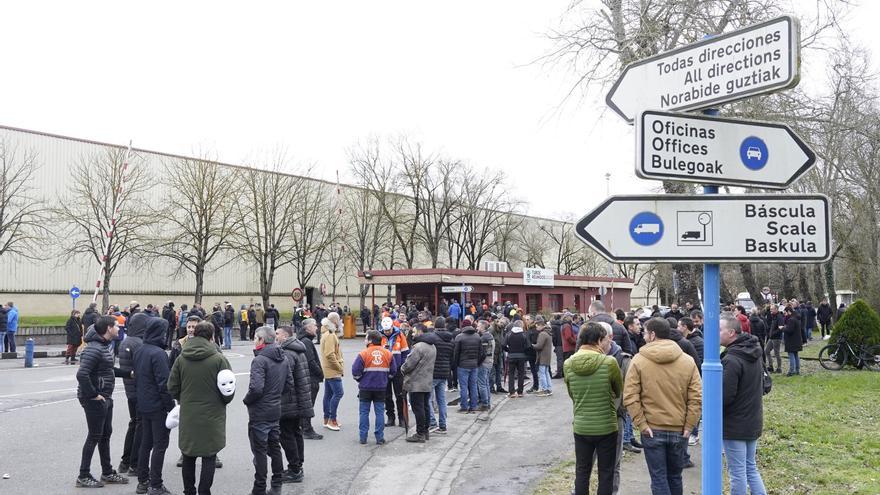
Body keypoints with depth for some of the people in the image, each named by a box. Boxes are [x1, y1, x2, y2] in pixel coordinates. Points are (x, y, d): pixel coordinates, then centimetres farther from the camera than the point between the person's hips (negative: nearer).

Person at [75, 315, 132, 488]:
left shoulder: (104, 346, 10)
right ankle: (83, 476, 12)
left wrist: (129, 373, 13)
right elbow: (82, 374, -30)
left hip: (106, 398, 10)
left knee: (106, 435, 16)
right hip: (95, 400, -10)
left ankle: (107, 473, 27)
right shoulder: (93, 349, -22)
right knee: (94, 437, 0)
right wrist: (93, 395, -23)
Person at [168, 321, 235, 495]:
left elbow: (172, 388, 1)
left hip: (188, 417, 4)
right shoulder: (219, 359, -13)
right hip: (212, 417, -3)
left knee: (188, 457, 18)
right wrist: (223, 401, 9)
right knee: (209, 458, 6)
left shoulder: (181, 358, -3)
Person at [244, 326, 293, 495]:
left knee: (260, 452, 2)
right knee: (275, 448, 17)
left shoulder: (260, 360, -19)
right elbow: (289, 383, 10)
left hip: (259, 413, -8)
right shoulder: (283, 359, 7)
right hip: (276, 411, 8)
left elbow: (256, 388, -26)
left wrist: (247, 400, -9)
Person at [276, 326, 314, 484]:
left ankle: (294, 471, 4)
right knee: (296, 434, 17)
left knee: (287, 436, -1)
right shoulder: (299, 351, 13)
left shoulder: (287, 354, -20)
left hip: (288, 404, -10)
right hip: (300, 403, 10)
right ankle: (297, 467, 26)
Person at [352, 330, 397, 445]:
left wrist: (360, 380, 6)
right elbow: (393, 371, 4)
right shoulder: (388, 354, 0)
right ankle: (380, 438, 9)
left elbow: (355, 372, -13)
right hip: (381, 388, 2)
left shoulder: (363, 354, -11)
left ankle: (363, 438, 10)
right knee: (380, 412, 9)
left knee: (364, 412, 8)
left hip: (365, 388, -2)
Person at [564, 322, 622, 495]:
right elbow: (619, 391, -1)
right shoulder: (609, 362, -18)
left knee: (582, 471, 16)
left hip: (581, 427, 3)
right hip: (606, 427, -3)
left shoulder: (568, 364, -8)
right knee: (606, 473, 12)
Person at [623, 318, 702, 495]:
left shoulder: (639, 360, -8)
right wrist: (688, 426, -1)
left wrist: (641, 424, -7)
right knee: (675, 476, 19)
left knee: (658, 478, 5)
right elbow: (696, 398, -5)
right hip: (679, 430, 3)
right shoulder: (688, 361, -1)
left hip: (652, 430, -3)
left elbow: (630, 397, -13)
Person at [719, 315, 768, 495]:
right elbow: (761, 386, 17)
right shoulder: (754, 355, 6)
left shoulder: (731, 360, -23)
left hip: (734, 425, -9)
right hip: (753, 422, 9)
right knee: (751, 468, 18)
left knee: (737, 472, 3)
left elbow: (725, 396, -22)